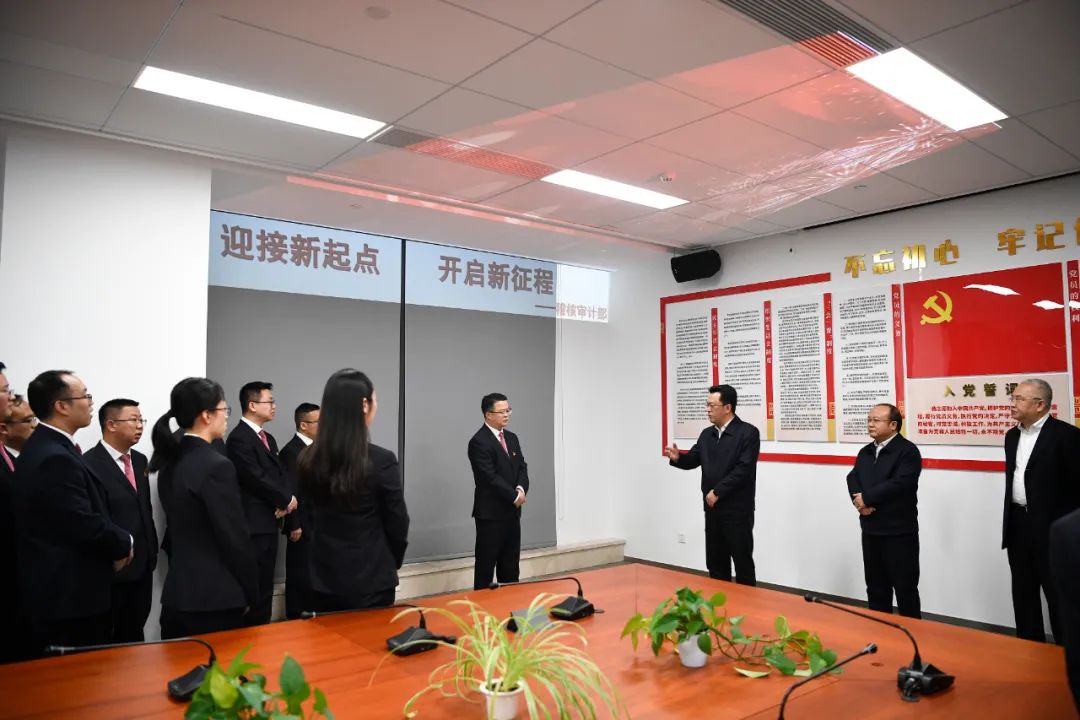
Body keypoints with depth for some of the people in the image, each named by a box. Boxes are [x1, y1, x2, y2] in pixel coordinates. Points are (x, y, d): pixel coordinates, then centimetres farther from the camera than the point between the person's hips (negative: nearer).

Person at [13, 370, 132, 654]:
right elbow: (86, 526, -23)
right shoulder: (56, 459, -22)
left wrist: (114, 545, 3)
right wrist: (125, 543, -6)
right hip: (69, 598, -10)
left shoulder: (45, 448, 10)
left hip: (60, 592, 10)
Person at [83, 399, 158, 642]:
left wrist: (152, 549, 14)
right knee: (106, 640, 10)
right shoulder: (90, 464, -17)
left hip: (142, 564, 7)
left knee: (134, 635, 18)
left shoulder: (140, 460, 9)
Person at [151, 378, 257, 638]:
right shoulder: (217, 466, -19)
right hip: (215, 598, -8)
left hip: (177, 593, 8)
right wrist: (249, 593, -4)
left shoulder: (171, 462, 7)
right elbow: (235, 536, -16)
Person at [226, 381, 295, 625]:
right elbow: (258, 479, -18)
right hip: (253, 523, -9)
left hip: (270, 521, 9)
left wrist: (286, 499, -6)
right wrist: (286, 500, -8)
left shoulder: (269, 439, 16)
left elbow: (280, 473, 14)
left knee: (265, 586, 14)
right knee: (254, 588, -4)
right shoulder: (239, 438, -13)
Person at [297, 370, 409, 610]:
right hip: (371, 580, -4)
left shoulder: (308, 460, -2)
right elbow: (397, 524, -8)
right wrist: (390, 563, 10)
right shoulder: (381, 460, -17)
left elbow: (309, 520, 8)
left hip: (323, 578, 5)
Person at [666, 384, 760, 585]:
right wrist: (678, 458, -10)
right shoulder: (706, 434, 12)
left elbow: (743, 469, -18)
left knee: (742, 562, 3)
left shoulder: (748, 433, -10)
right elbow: (693, 460, 13)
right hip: (713, 509, 7)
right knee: (715, 563, 14)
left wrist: (718, 491, -18)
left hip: (738, 510, -7)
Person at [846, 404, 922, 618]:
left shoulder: (908, 451, -9)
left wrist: (866, 498, -15)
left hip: (899, 532, -7)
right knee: (876, 587, 16)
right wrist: (860, 502, -16)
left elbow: (900, 484, -21)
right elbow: (852, 479, 4)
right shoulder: (865, 452, 14)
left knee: (905, 588, 3)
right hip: (871, 530, 7)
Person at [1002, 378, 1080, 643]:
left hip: (1051, 528, -7)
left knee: (1059, 597, 3)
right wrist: (1011, 519, 16)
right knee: (1023, 593, 14)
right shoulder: (1012, 435, 10)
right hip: (1018, 524, 7)